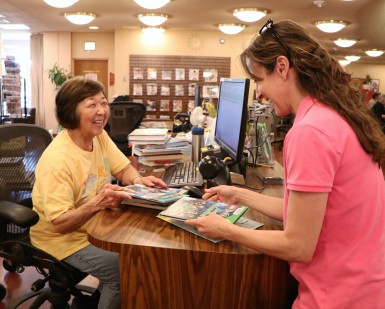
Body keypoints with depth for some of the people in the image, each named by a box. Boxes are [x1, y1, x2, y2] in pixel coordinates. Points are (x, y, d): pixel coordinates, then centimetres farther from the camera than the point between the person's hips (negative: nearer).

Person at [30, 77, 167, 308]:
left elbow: (124, 169, 4)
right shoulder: (57, 160, -29)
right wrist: (97, 203, -42)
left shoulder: (100, 136, -5)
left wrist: (137, 180, -18)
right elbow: (59, 224, -28)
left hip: (95, 225, 8)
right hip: (63, 238, -8)